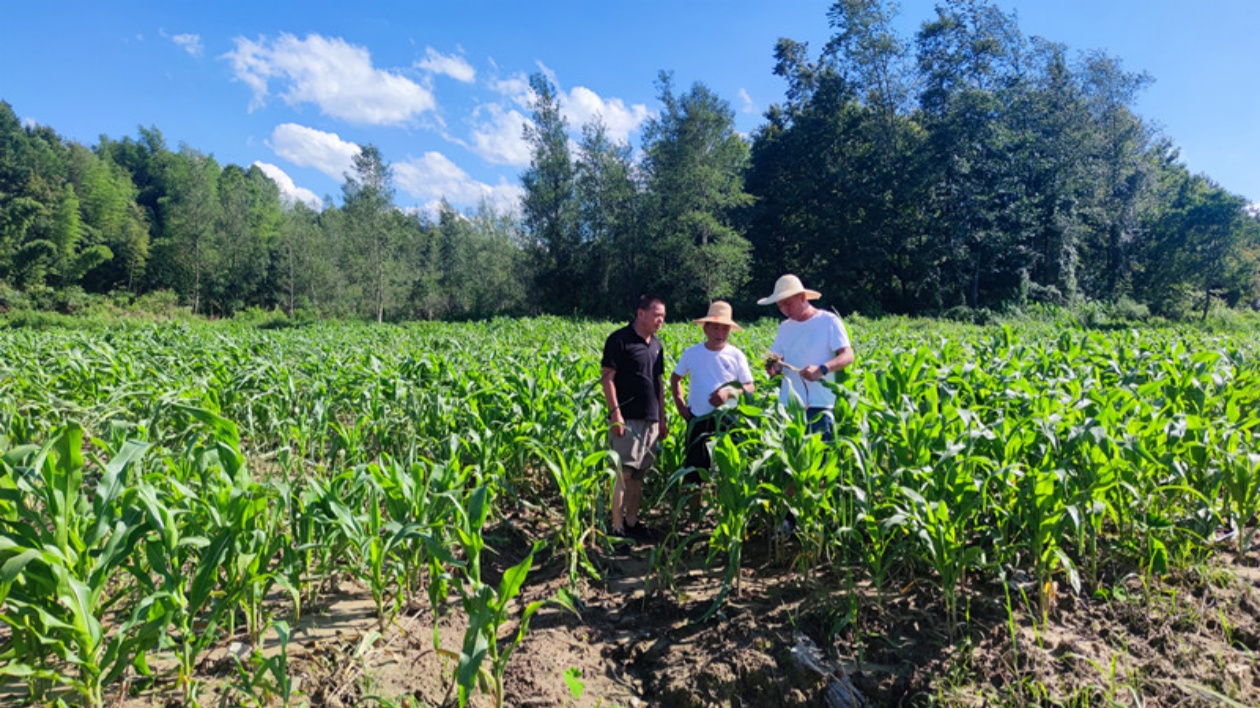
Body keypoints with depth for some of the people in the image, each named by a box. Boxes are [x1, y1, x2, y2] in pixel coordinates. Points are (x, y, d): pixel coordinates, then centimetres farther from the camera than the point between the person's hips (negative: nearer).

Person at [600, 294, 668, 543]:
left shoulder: (656, 344, 15)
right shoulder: (619, 340, -8)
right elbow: (607, 378, -11)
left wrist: (662, 419, 17)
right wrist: (615, 415, -17)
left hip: (650, 420, 7)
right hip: (627, 419, -7)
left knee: (639, 474, 12)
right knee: (624, 473, -5)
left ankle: (632, 523, 22)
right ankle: (617, 527, 3)